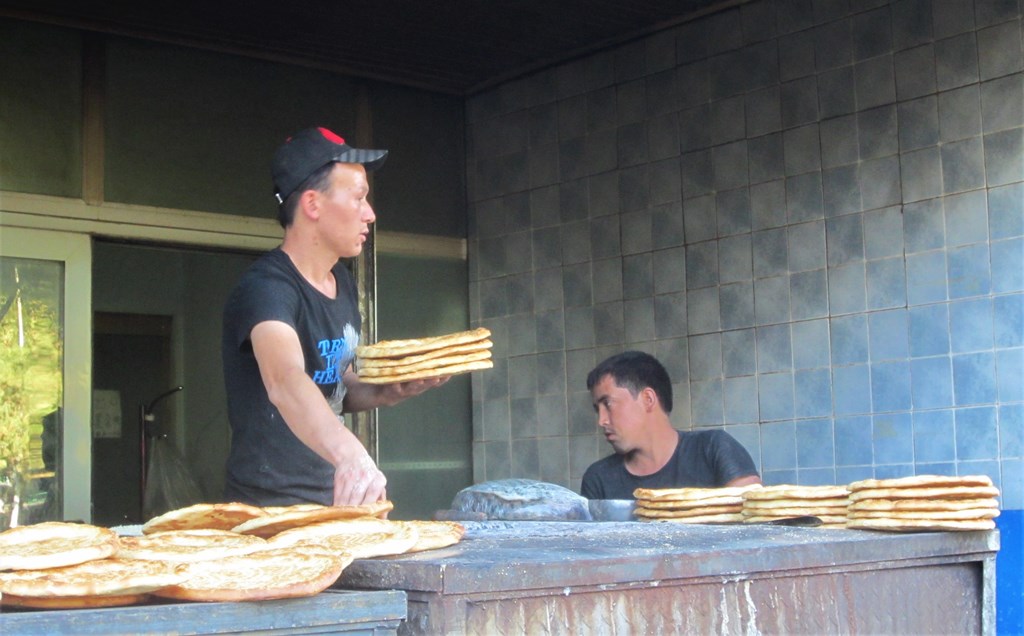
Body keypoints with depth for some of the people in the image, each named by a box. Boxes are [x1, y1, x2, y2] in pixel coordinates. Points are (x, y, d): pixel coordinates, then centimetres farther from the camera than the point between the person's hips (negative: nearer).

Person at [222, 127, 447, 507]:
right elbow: (285, 382, -38)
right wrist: (351, 454, -53)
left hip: (332, 505, 8)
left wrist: (393, 391, 1)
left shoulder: (342, 282, 9)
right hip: (271, 510, -8)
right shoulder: (266, 288, -18)